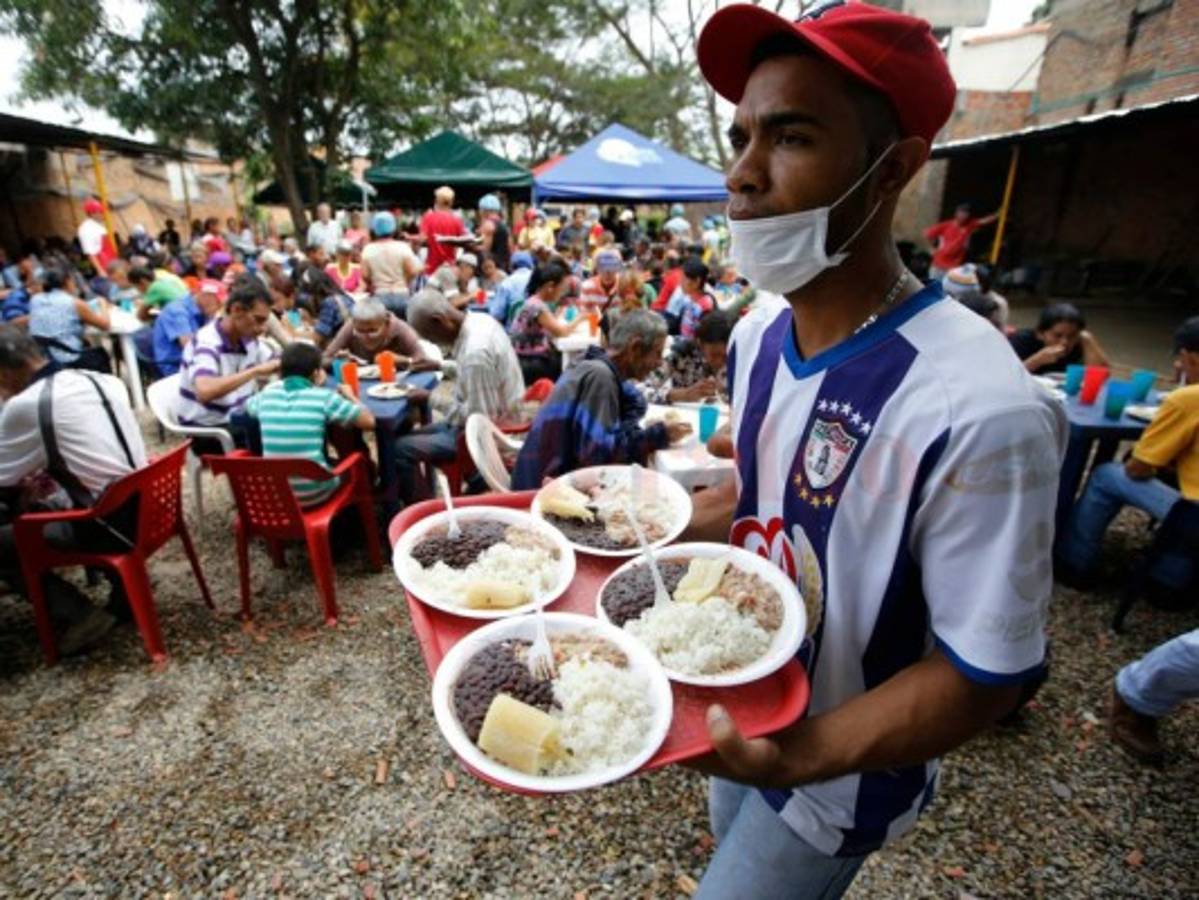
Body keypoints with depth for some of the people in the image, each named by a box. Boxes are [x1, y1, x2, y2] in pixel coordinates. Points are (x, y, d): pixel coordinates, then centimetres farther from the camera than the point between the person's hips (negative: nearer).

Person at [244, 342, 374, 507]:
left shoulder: (267, 394, 4)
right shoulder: (323, 397, -8)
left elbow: (249, 405, 29)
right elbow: (369, 422, -7)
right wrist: (349, 396, 12)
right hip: (314, 493, -4)